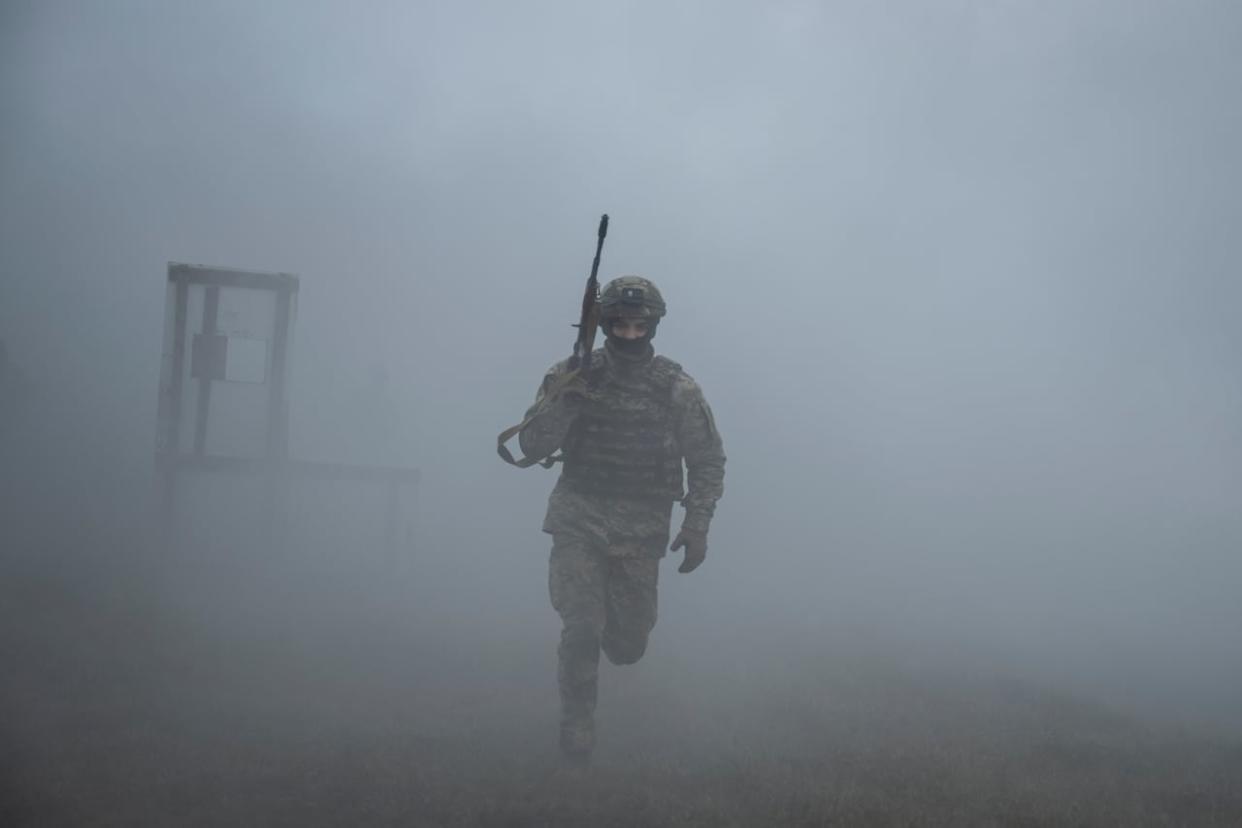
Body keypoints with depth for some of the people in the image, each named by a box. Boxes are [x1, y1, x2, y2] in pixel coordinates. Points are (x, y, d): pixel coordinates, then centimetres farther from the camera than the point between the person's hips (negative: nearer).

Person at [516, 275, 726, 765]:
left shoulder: (678, 390, -4)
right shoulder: (572, 377, -4)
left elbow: (708, 462, 4)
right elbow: (533, 446, -8)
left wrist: (697, 526, -4)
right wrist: (566, 398, -22)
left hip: (642, 530, 1)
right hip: (579, 521, -1)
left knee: (628, 644, 7)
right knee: (581, 628, -14)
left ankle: (613, 624, 44)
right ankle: (576, 727, 3)